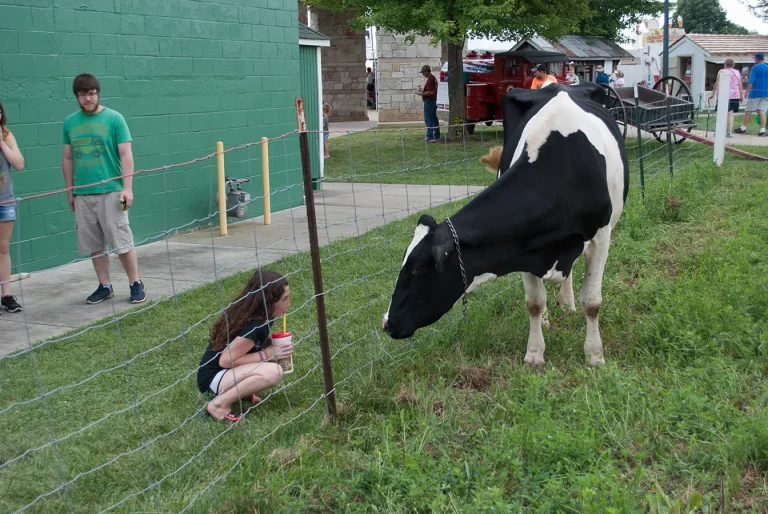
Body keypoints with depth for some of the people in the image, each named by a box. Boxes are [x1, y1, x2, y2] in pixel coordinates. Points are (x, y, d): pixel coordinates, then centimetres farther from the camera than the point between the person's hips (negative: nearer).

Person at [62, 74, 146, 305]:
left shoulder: (114, 118, -2)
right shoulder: (70, 122, 9)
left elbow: (126, 155, -5)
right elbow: (67, 158, 14)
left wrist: (127, 188, -12)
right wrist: (70, 192, 12)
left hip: (111, 192, -4)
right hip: (82, 195, 4)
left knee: (122, 242, -2)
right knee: (93, 244, 8)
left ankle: (135, 284, 10)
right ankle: (105, 286, 19)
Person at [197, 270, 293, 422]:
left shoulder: (260, 317, 0)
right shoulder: (254, 326, -26)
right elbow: (225, 360, -24)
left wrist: (273, 343, -3)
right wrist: (266, 355, -18)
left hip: (227, 371, 9)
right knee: (273, 372, -28)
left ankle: (240, 389, 9)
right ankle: (219, 404, -16)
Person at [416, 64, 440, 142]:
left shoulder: (430, 79, -17)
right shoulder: (433, 78, 15)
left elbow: (431, 92, -23)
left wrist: (422, 93, -15)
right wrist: (422, 90, 18)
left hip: (429, 101, -11)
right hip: (433, 101, 11)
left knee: (428, 119, -9)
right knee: (434, 119, 12)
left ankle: (430, 137, -11)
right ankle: (436, 136, 15)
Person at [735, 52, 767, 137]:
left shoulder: (755, 67, -7)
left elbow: (751, 81, -12)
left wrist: (747, 91, -7)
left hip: (755, 92, -4)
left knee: (748, 110, 6)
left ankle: (743, 128, 15)